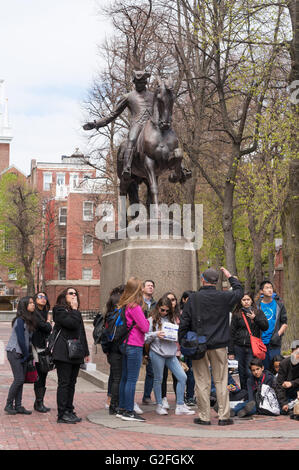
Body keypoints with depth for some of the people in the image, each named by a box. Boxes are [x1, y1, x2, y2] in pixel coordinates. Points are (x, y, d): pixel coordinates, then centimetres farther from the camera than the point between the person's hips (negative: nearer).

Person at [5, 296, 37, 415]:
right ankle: (9, 405, 0)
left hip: (23, 353, 8)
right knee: (19, 379, -11)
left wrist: (28, 354, 6)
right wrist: (27, 355, -10)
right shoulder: (20, 321, -15)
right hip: (14, 352, -8)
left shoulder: (30, 320, 11)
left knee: (21, 380, 5)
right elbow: (20, 339, -16)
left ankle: (18, 406, 7)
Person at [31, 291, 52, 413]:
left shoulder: (45, 313, 19)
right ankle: (39, 403, -2)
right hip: (37, 347, -8)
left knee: (43, 375, 8)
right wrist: (48, 322, 4)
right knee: (39, 375, -7)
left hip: (45, 347, 8)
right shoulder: (34, 313, -7)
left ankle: (39, 402, 14)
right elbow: (46, 327, -13)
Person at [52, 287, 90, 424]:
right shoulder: (60, 310, -4)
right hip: (63, 354, -8)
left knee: (71, 383, 9)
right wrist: (74, 309, -7)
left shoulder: (76, 313, 21)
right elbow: (72, 323, -20)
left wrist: (86, 352, 20)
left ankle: (69, 411, 13)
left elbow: (82, 332, 23)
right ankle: (62, 414, -6)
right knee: (64, 383, -7)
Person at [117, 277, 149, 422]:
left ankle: (121, 409, 19)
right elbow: (145, 328, -15)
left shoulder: (123, 305, 9)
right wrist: (146, 321, 6)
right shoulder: (135, 307, -16)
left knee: (125, 378, 14)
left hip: (125, 345, 9)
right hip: (134, 346, -9)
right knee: (132, 380, -5)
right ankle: (129, 412, -3)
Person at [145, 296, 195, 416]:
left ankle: (180, 406, 5)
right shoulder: (152, 320, -1)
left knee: (182, 377, -1)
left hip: (171, 353, 5)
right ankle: (159, 406, 18)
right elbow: (145, 337, -5)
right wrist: (156, 335, -19)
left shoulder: (172, 319, 13)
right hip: (157, 353, -5)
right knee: (158, 379, 4)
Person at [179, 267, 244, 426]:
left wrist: (181, 341, 7)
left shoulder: (193, 298, -2)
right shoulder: (224, 297, -3)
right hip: (219, 346, 0)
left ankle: (204, 417, 7)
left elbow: (184, 322, -1)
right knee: (221, 381, 5)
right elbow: (239, 291, 18)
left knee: (202, 382, 5)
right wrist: (230, 277, 29)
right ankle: (224, 416, 5)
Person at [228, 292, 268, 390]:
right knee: (241, 372, 6)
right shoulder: (236, 314, 8)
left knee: (250, 372, -9)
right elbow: (232, 333, 8)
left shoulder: (258, 312, 8)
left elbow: (265, 327, 0)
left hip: (252, 347, -2)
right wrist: (230, 351, 4)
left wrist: (255, 318, -14)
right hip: (239, 347, 2)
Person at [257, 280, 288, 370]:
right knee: (263, 369, 5)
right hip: (260, 342, 1)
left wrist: (278, 334, -9)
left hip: (274, 343, 0)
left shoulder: (279, 305, 6)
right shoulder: (257, 305, 6)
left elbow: (284, 323, 6)